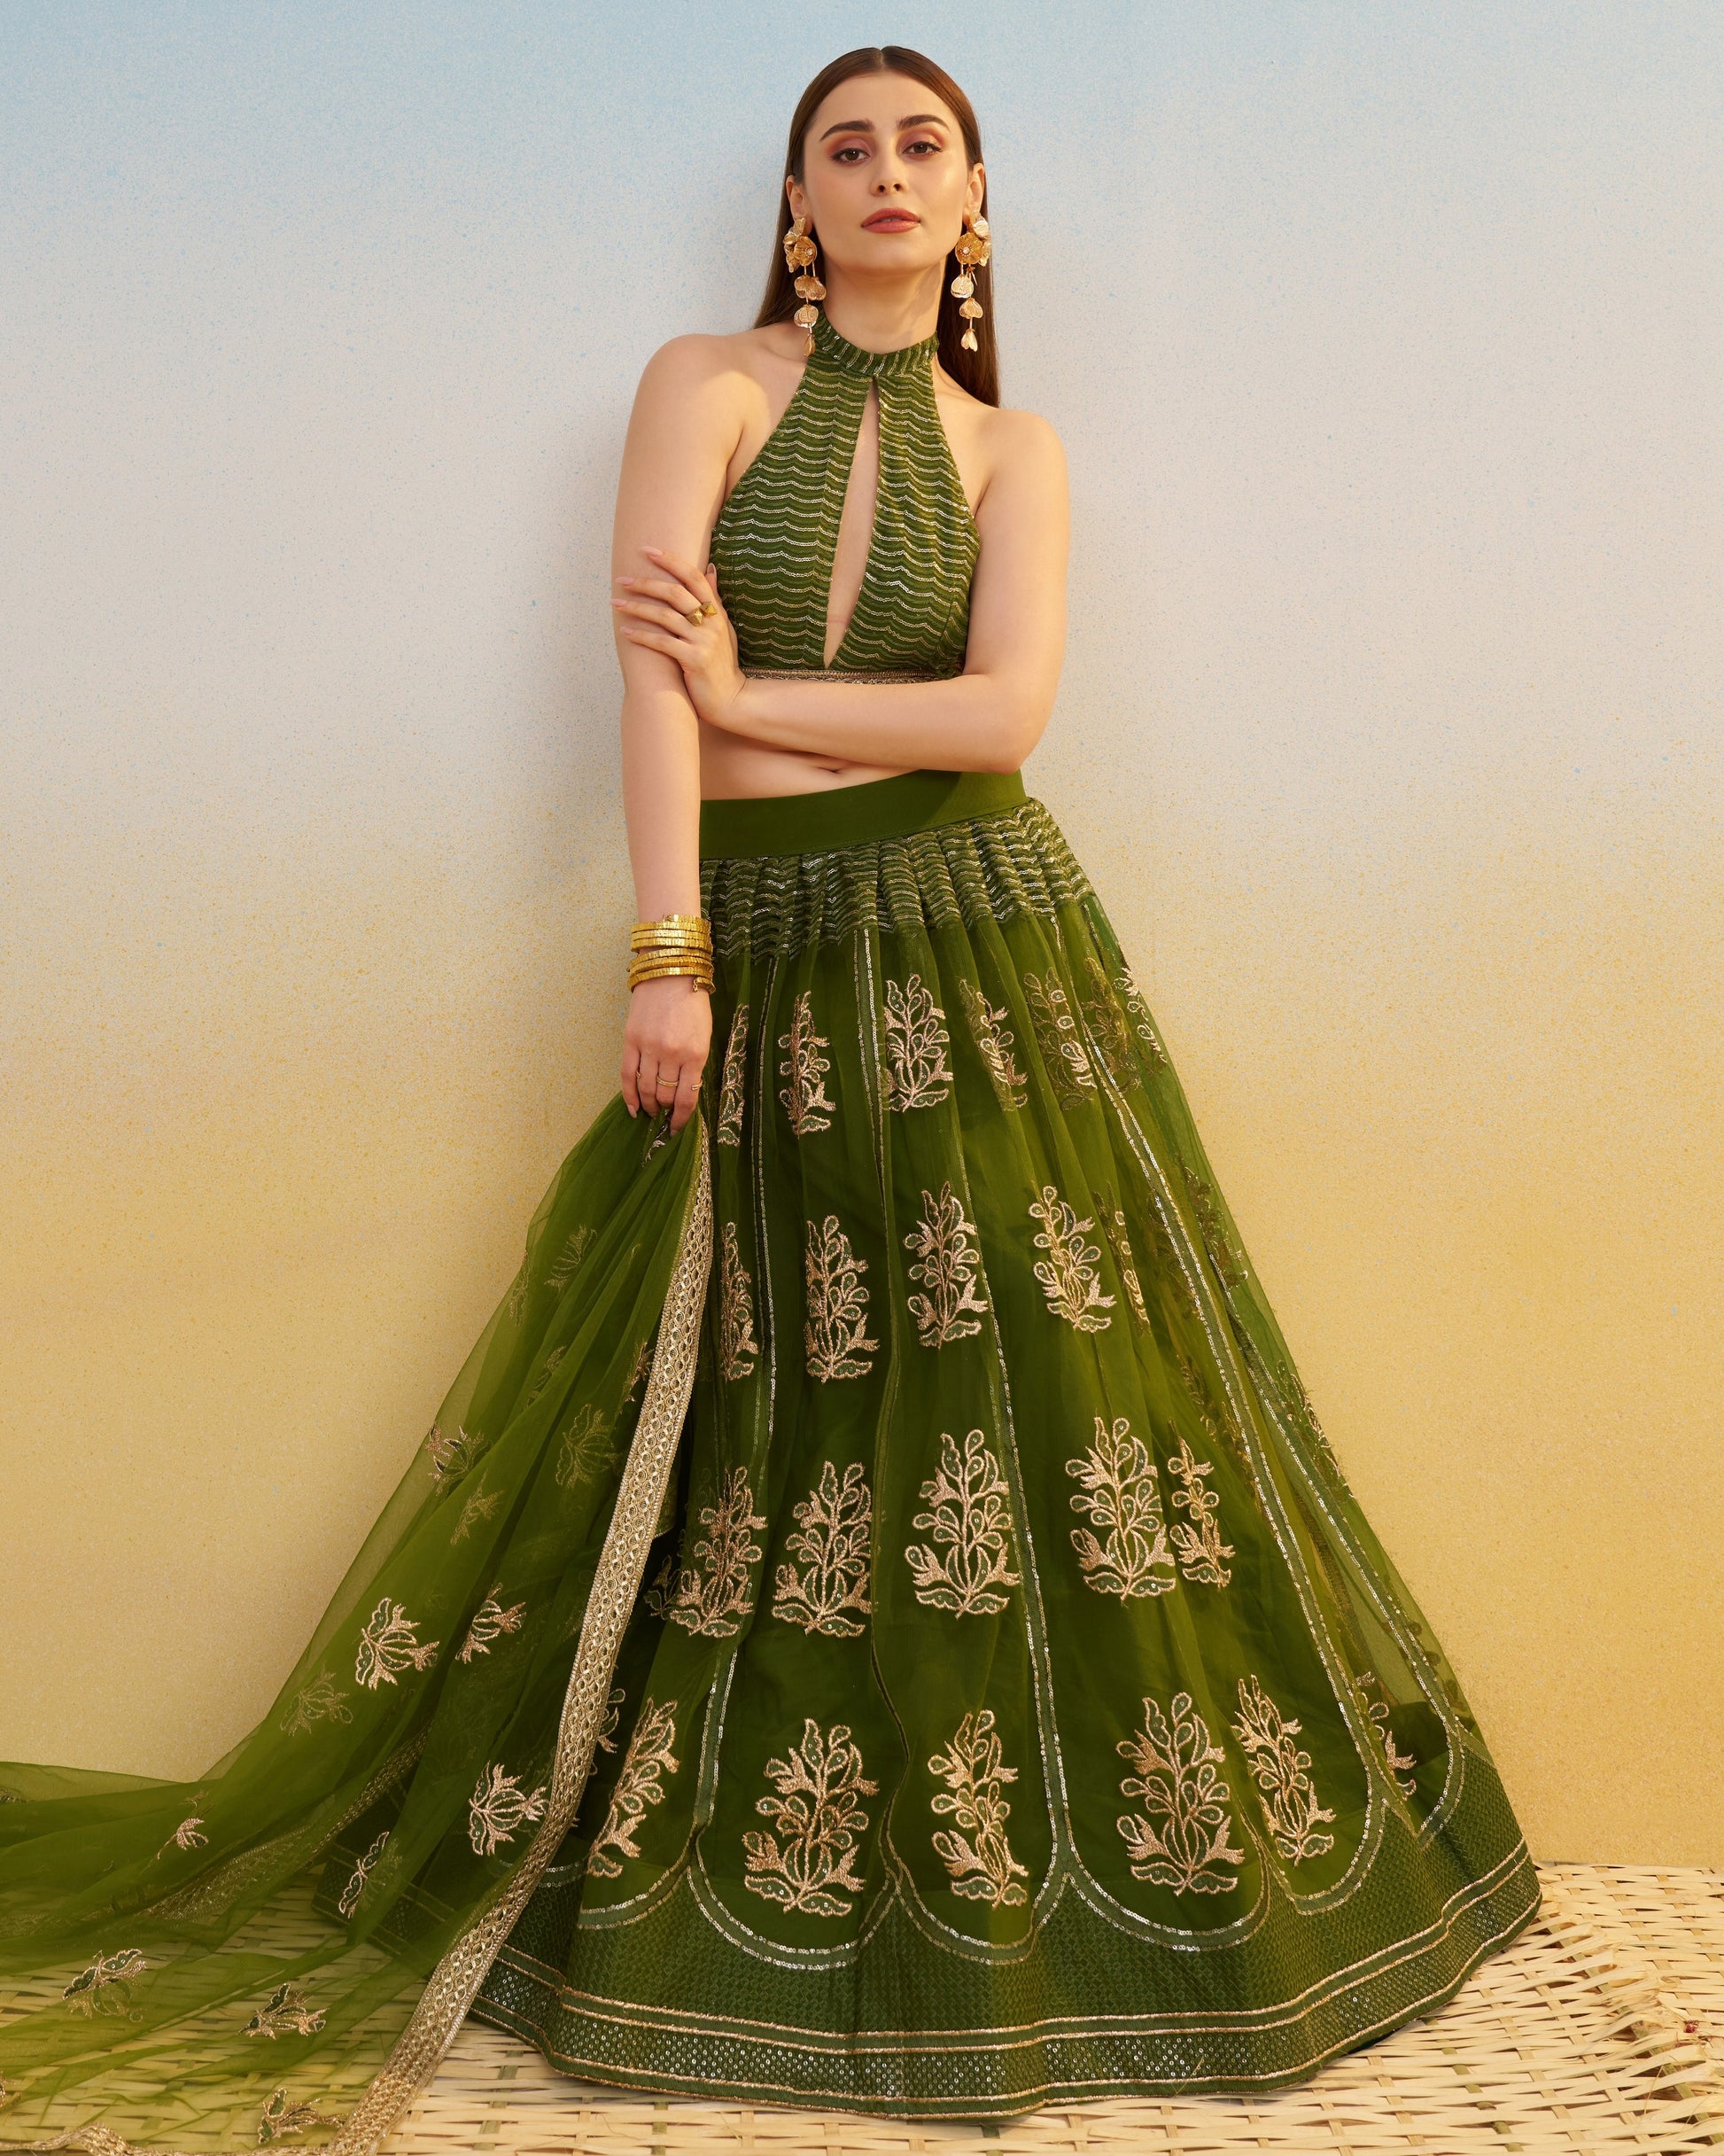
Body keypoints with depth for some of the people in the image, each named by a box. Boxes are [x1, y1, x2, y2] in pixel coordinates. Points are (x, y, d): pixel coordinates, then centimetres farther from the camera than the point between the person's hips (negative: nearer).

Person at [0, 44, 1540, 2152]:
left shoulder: (1014, 450, 10)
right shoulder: (706, 383, 4)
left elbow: (1006, 711, -6)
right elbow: (650, 666, -8)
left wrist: (749, 696, -9)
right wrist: (666, 955, -17)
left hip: (977, 948, 2)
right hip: (760, 946, -1)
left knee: (1035, 1390, 1)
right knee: (757, 1427, 3)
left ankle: (1008, 1880, 16)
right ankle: (709, 1890, 20)